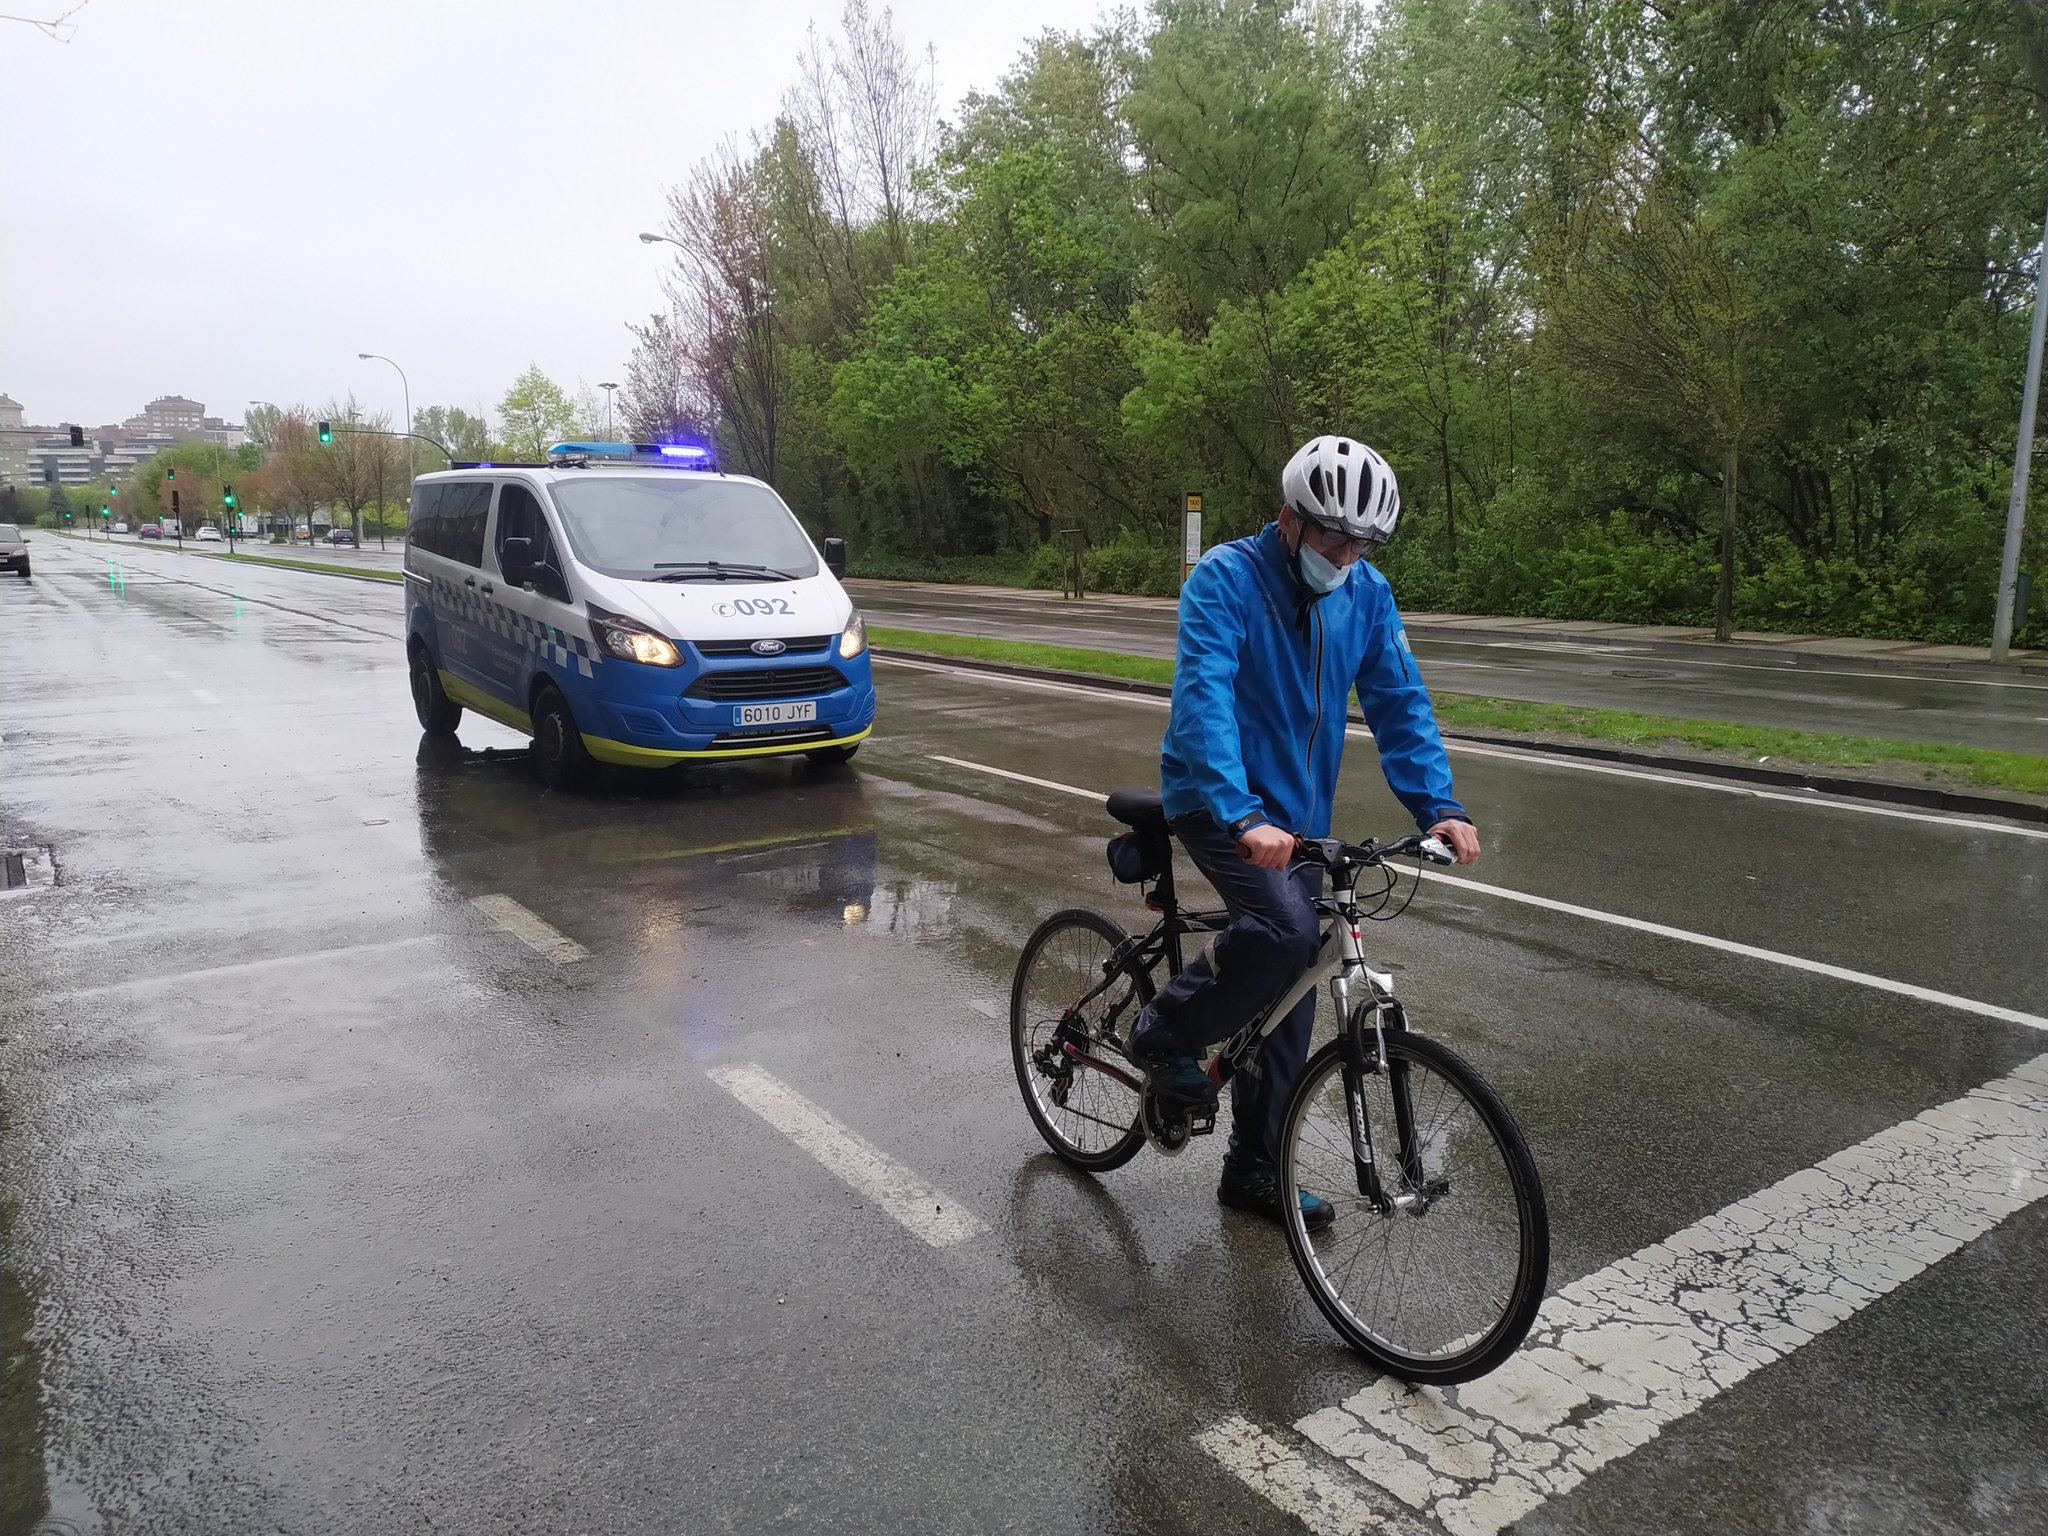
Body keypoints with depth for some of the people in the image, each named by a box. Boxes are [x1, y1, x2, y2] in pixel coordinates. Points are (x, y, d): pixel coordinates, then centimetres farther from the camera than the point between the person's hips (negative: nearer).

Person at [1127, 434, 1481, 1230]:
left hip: (1298, 814, 6)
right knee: (1284, 931, -30)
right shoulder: (1224, 579, -18)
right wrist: (1244, 817, -43)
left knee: (1289, 998, 8)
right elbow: (1203, 700, -30)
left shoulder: (1366, 593, -1)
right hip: (1218, 800, -6)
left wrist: (1439, 807, -15)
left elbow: (1400, 703, -1)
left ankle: (1255, 1170, 25)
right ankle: (1168, 1033, -1)